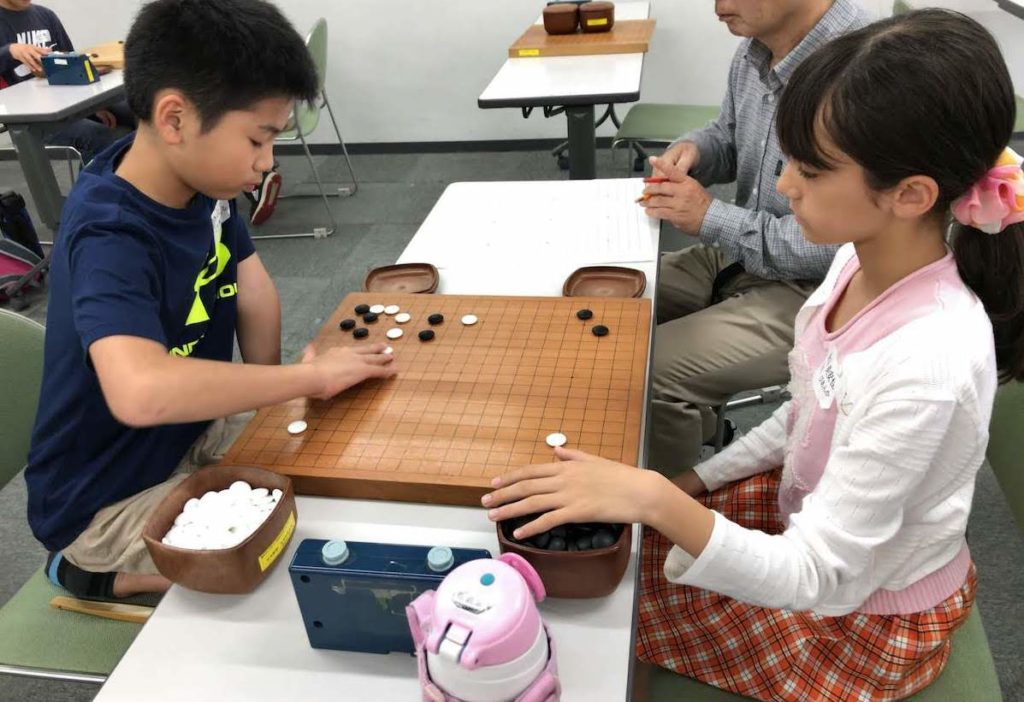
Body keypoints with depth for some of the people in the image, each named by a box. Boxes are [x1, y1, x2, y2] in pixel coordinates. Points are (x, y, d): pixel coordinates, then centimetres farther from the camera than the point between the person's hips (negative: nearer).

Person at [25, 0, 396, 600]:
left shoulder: (200, 178, -9)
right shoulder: (109, 238, -33)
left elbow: (252, 288, 2)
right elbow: (141, 390, -50)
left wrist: (265, 397, -9)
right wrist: (309, 375, -40)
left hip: (193, 434, 8)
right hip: (111, 499, -8)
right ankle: (101, 573, 4)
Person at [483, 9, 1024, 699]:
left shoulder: (923, 365, -38)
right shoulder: (864, 257, -13)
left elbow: (820, 580, -31)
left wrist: (658, 501, -42)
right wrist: (697, 481, 2)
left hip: (869, 619, -6)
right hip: (821, 510, 7)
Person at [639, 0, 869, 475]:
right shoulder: (757, 50, 0)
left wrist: (712, 218, -21)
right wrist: (690, 151, -5)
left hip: (813, 292, -9)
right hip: (739, 255, 9)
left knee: (648, 372, -23)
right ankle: (690, 424, 24)